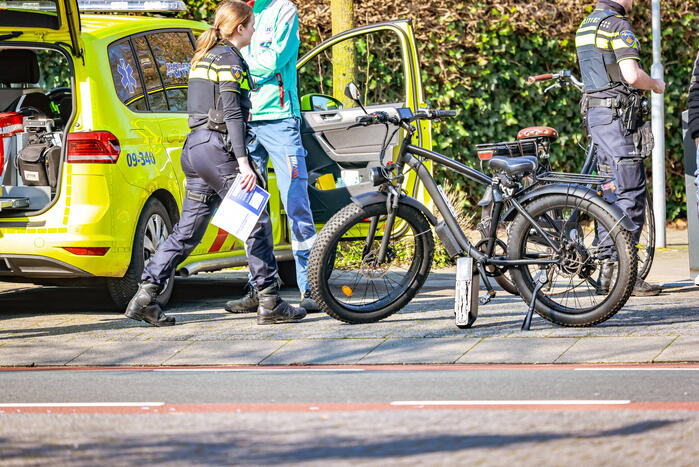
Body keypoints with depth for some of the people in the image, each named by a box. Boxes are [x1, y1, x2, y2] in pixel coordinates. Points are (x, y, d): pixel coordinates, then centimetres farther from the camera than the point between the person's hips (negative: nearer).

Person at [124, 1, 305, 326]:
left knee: (188, 230, 10)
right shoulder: (229, 59, -10)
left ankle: (145, 297, 4)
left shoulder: (204, 57, 18)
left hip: (195, 146, 9)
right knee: (256, 222, -2)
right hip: (217, 147, -9)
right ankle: (269, 303, -1)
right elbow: (231, 114, -17)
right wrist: (243, 163, -21)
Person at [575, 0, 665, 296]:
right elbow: (632, 75, -22)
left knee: (609, 191, 12)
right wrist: (655, 85, -2)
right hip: (619, 115, -10)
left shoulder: (586, 25, 17)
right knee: (631, 193, -8)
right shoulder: (618, 24, -13)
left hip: (594, 113, 10)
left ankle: (605, 271, 12)